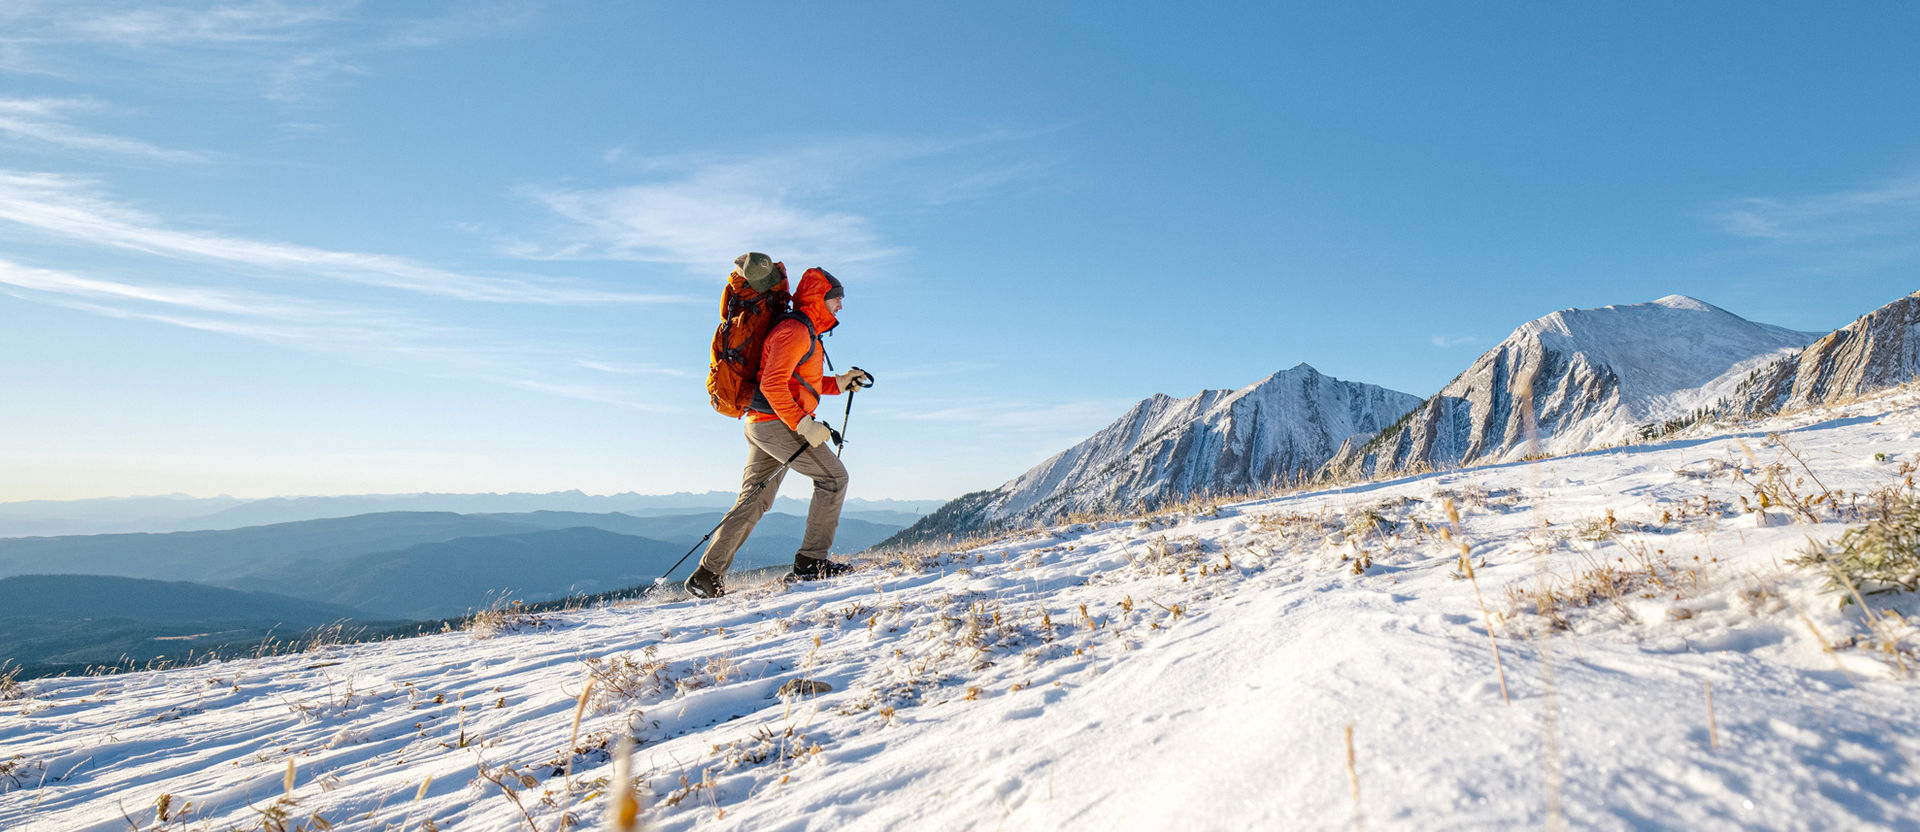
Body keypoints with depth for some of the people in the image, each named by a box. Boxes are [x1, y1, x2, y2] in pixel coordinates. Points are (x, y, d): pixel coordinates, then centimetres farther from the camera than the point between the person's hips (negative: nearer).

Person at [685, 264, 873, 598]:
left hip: (762, 424, 11)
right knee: (833, 475, -9)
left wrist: (841, 383, 16)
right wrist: (804, 424, -25)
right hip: (775, 423, -11)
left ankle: (707, 575, 14)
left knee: (754, 501, 11)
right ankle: (811, 559, -7)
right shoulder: (794, 330, -12)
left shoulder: (806, 333, 22)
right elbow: (772, 385, -22)